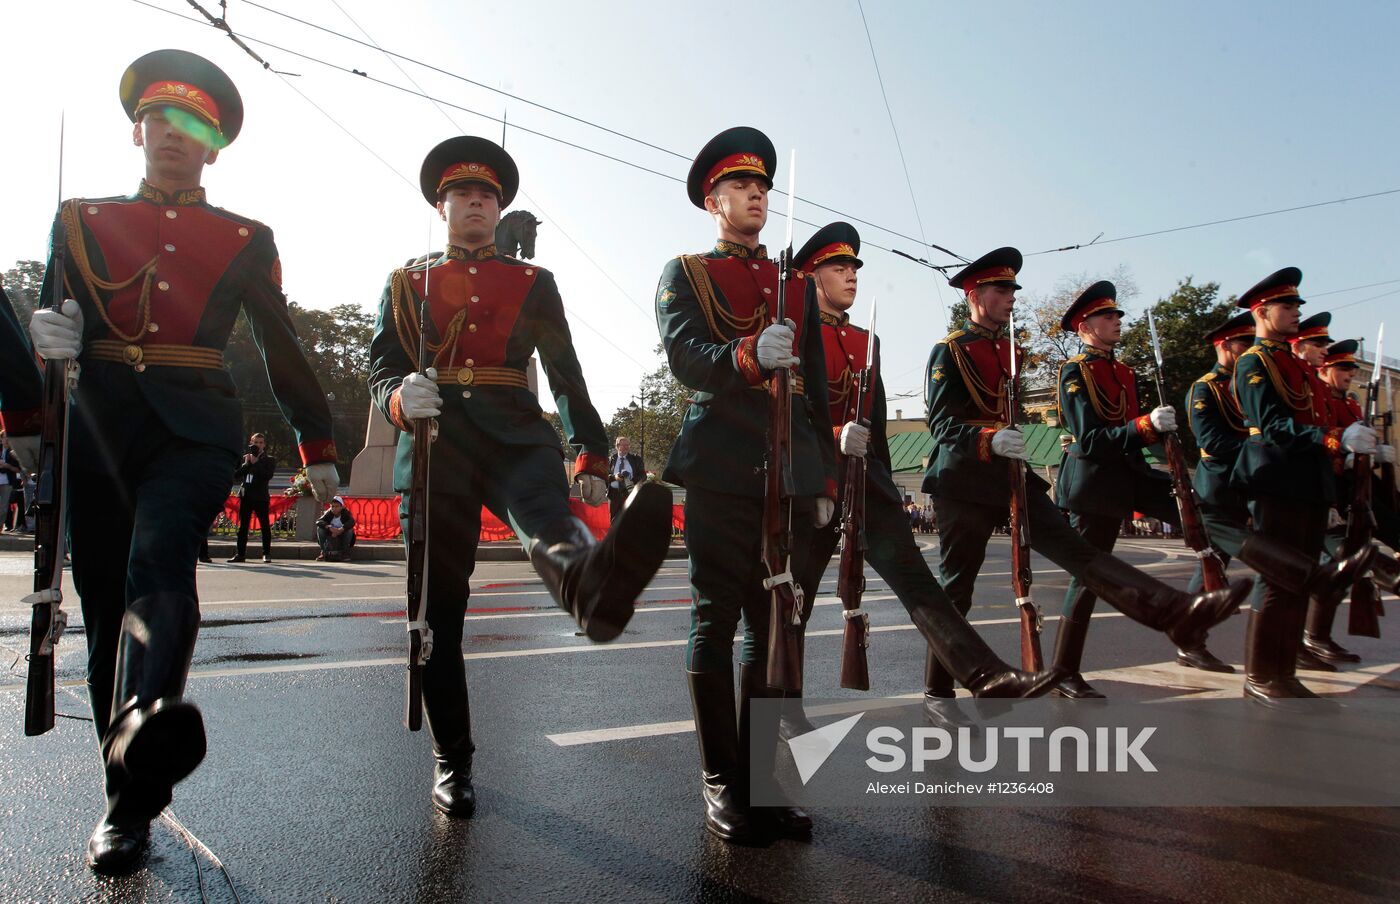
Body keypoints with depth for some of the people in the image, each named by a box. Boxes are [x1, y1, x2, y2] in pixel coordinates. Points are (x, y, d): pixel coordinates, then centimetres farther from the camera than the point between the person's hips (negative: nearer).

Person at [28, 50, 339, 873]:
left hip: (195, 428, -2)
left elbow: (283, 347, 14)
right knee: (108, 606, 2)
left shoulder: (246, 241, 12)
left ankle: (144, 718, -53)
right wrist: (46, 338, -9)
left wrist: (319, 448, 14)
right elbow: (53, 320, 17)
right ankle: (130, 801, 12)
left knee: (161, 554, -31)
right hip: (98, 430, 2)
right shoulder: (82, 219, 16)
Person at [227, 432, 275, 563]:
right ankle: (241, 554, 8)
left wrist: (255, 463, -12)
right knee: (242, 526, 4)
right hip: (245, 495, 3)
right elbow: (236, 476, 5)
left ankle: (267, 553, 4)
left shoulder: (269, 460, 5)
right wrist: (246, 464, -7)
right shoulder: (244, 458, 14)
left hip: (261, 497, -3)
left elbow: (268, 476, -12)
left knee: (265, 526, -2)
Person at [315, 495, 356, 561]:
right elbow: (318, 521, -28)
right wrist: (329, 527, -47)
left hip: (343, 536, -2)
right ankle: (323, 552, -17)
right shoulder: (329, 513, -13)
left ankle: (345, 552, -15)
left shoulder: (345, 512, -17)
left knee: (349, 529, -29)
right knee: (320, 528, -21)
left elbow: (352, 522, -37)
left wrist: (340, 530, -51)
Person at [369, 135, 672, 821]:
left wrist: (592, 456, 6)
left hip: (516, 435, -1)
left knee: (546, 518, -36)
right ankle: (451, 762, 12)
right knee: (439, 608, 1)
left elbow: (566, 375, 14)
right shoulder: (407, 282, 19)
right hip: (437, 443, 1)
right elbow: (381, 366, 10)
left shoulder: (534, 283, 18)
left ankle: (593, 584, -71)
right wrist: (400, 398, -15)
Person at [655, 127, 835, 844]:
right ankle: (721, 785, 10)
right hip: (721, 469, -4)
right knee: (717, 621, 0)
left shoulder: (797, 285, 22)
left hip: (793, 470, 5)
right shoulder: (683, 274, 10)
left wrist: (826, 478, 14)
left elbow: (818, 387, 20)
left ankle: (761, 778, 16)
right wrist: (750, 355, -28)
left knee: (776, 625, 6)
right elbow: (685, 357, -8)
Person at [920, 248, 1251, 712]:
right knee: (957, 588, 1)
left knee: (1077, 550, -6)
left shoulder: (1008, 349, 17)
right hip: (964, 482, -6)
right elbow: (941, 422, -15)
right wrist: (989, 440, -32)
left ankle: (1176, 611, -18)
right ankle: (937, 692, 11)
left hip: (1009, 474, 6)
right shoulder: (949, 351, -5)